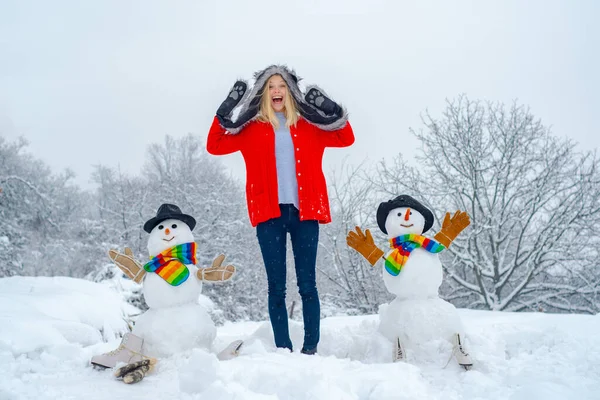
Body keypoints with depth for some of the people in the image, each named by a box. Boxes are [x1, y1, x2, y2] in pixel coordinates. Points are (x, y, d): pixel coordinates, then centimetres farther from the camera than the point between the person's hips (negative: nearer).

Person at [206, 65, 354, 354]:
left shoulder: (308, 124, 13)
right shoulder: (252, 127, 9)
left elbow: (346, 139, 11)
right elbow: (215, 146, 3)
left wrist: (331, 110, -2)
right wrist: (226, 110, -7)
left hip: (304, 212, 1)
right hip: (269, 213, 0)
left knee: (307, 284, 2)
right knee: (276, 287, 1)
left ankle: (311, 349, 8)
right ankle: (283, 350, 7)